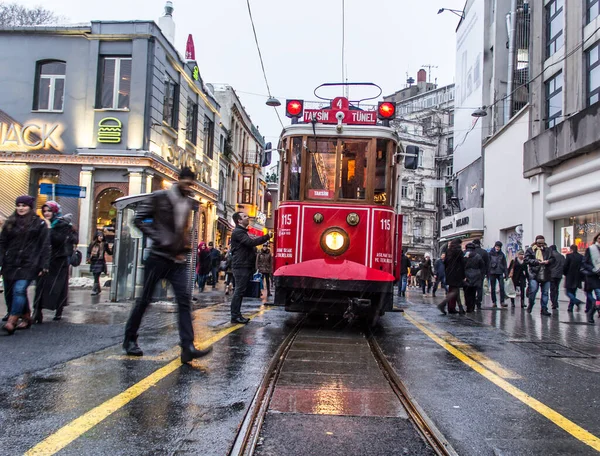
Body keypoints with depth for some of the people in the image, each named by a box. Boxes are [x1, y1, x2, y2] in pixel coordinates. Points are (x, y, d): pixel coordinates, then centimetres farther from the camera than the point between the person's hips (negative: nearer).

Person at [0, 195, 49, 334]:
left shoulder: (39, 224, 1)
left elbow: (45, 246, -1)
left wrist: (44, 265, -6)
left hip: (28, 264, -5)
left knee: (19, 290, -16)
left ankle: (11, 322, -17)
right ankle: (26, 318, 20)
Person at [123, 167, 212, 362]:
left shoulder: (189, 202, 12)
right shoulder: (159, 197, -5)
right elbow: (139, 219, -8)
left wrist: (186, 245, 7)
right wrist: (160, 239, -17)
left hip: (178, 260, 5)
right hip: (159, 256, -5)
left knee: (184, 301, -6)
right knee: (145, 299, 6)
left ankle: (188, 347, -10)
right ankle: (130, 339, 23)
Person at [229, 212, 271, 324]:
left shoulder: (243, 231, 23)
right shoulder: (238, 232, -10)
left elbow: (250, 245, 24)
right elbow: (251, 242, -23)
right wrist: (267, 237, -21)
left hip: (246, 266, 10)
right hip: (241, 266, -10)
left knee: (240, 291, 10)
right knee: (239, 291, -9)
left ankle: (237, 315, 15)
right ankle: (235, 316, -6)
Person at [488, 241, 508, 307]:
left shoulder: (502, 254, 8)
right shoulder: (490, 254, 3)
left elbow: (504, 264, 10)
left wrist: (505, 273, 2)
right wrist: (488, 272, -3)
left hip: (500, 273, 1)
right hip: (492, 273, 0)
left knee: (502, 287, -10)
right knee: (493, 288, 4)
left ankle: (502, 302, -6)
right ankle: (494, 302, 10)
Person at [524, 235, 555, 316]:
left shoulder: (547, 250, 12)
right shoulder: (530, 250, 2)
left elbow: (552, 259, 11)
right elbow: (527, 260, -6)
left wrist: (548, 261, -11)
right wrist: (537, 262, -15)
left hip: (546, 275, 3)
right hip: (534, 274, -3)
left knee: (545, 292, 6)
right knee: (533, 291, -7)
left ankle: (544, 309, 14)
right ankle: (530, 305, 16)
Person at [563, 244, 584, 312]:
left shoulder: (569, 256, -12)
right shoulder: (581, 257, 2)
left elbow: (565, 266, -11)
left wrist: (565, 274, 6)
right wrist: (580, 275, 15)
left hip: (570, 278, -5)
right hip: (578, 278, 5)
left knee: (569, 292, 0)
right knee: (573, 292, 14)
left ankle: (577, 302, -24)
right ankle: (570, 307, 16)